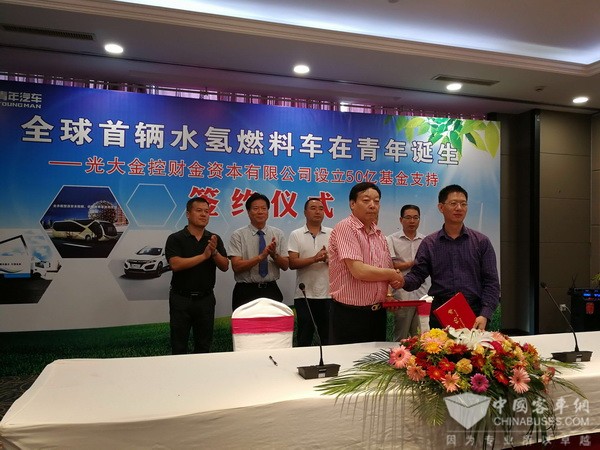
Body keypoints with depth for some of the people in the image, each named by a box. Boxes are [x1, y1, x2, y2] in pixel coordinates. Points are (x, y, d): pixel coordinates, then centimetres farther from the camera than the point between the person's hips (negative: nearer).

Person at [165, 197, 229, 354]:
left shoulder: (214, 239, 5)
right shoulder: (175, 239, -5)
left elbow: (225, 267, -1)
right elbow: (175, 264, -20)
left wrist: (214, 252, -19)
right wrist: (204, 255, -23)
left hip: (206, 298, 3)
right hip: (181, 298, -3)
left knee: (204, 345, 12)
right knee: (179, 347, 7)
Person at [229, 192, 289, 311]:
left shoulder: (278, 234, 4)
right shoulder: (238, 235, -4)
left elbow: (285, 266, 1)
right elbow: (236, 266, -13)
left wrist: (274, 254, -18)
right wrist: (261, 256, -24)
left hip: (271, 290, 3)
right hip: (246, 292, -2)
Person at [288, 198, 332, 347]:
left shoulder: (332, 234, 7)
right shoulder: (296, 235, 3)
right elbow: (292, 263, -7)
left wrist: (329, 259, -16)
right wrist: (315, 258, -18)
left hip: (328, 294, 1)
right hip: (304, 295, -1)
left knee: (329, 337, 8)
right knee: (304, 338, 7)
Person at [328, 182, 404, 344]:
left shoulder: (379, 234, 11)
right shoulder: (345, 228, -13)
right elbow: (358, 270, -23)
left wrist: (394, 282, -5)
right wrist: (393, 274, -9)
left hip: (378, 313, 7)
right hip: (349, 314, -7)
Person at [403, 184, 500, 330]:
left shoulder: (481, 242, 4)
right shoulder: (429, 243, 6)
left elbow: (491, 282, 1)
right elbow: (417, 275, 1)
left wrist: (484, 315, -11)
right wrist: (403, 281, -22)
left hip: (474, 316, 0)